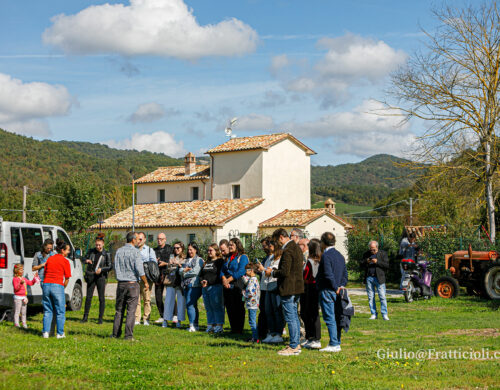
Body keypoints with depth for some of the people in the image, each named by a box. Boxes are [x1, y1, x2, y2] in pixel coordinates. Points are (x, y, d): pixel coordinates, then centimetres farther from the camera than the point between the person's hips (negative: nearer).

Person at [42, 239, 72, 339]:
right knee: (60, 311, 6)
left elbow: (45, 273, 17)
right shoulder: (65, 261, -2)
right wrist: (63, 287, 13)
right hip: (58, 286, -5)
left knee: (47, 311, 13)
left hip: (46, 285, 5)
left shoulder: (49, 259, 13)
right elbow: (67, 279, -1)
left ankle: (45, 332, 10)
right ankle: (60, 333, 8)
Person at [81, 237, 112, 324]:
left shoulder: (106, 254, -2)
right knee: (88, 297, 3)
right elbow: (85, 258, 16)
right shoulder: (91, 251, 5)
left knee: (101, 298, 0)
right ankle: (85, 317, 12)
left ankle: (100, 318, 7)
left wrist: (101, 269, -18)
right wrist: (87, 261, -8)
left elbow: (110, 267, -2)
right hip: (91, 276, 2)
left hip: (101, 277, -2)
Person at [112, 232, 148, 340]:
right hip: (133, 284, -4)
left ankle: (116, 333, 14)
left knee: (119, 310, 12)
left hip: (121, 283, 4)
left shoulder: (119, 251, 5)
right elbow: (140, 270, -12)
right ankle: (128, 335, -3)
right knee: (131, 310, -1)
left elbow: (116, 267, 9)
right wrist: (145, 283, -1)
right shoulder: (135, 252, -10)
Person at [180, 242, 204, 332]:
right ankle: (195, 325, 12)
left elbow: (195, 271, -14)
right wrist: (184, 269, -7)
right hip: (186, 286, 8)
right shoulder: (187, 260, 23)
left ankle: (193, 325, -14)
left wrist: (185, 274, -2)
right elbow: (180, 270, 16)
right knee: (193, 305, 9)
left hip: (194, 285, -8)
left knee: (190, 305, -15)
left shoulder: (199, 260, -3)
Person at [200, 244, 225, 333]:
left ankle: (219, 326, -3)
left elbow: (218, 275, -12)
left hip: (215, 287, -7)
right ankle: (210, 325, 13)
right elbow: (201, 274, 18)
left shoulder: (220, 261, -3)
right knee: (208, 307, 8)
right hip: (205, 288, 7)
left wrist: (208, 282, -16)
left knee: (217, 307, -6)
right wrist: (202, 281, -3)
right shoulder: (206, 262, 21)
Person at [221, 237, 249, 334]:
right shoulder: (228, 257, 19)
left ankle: (239, 329, 2)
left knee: (239, 308, -3)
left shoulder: (243, 257, -3)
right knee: (229, 308, 6)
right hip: (227, 287, 7)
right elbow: (223, 270, 12)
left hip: (238, 287, -7)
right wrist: (224, 279, -9)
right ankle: (233, 328, 14)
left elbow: (241, 272, -14)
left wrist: (228, 280, -16)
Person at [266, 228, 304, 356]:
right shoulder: (296, 248, 13)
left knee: (290, 318, -5)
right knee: (294, 316, 17)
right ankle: (296, 344, 23)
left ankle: (293, 347, -3)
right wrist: (275, 271, 16)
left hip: (288, 289, -10)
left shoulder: (287, 251, -19)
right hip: (297, 287, 10)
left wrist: (272, 272, -6)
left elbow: (284, 272, -24)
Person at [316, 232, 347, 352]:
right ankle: (337, 343, 14)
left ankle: (334, 344, -8)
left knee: (330, 319, -7)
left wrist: (336, 288, -14)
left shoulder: (326, 256, -13)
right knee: (336, 318, 11)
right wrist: (341, 286, 7)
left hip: (327, 292, -8)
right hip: (336, 292, 8)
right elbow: (345, 273, 14)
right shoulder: (340, 255, 14)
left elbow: (329, 275, -21)